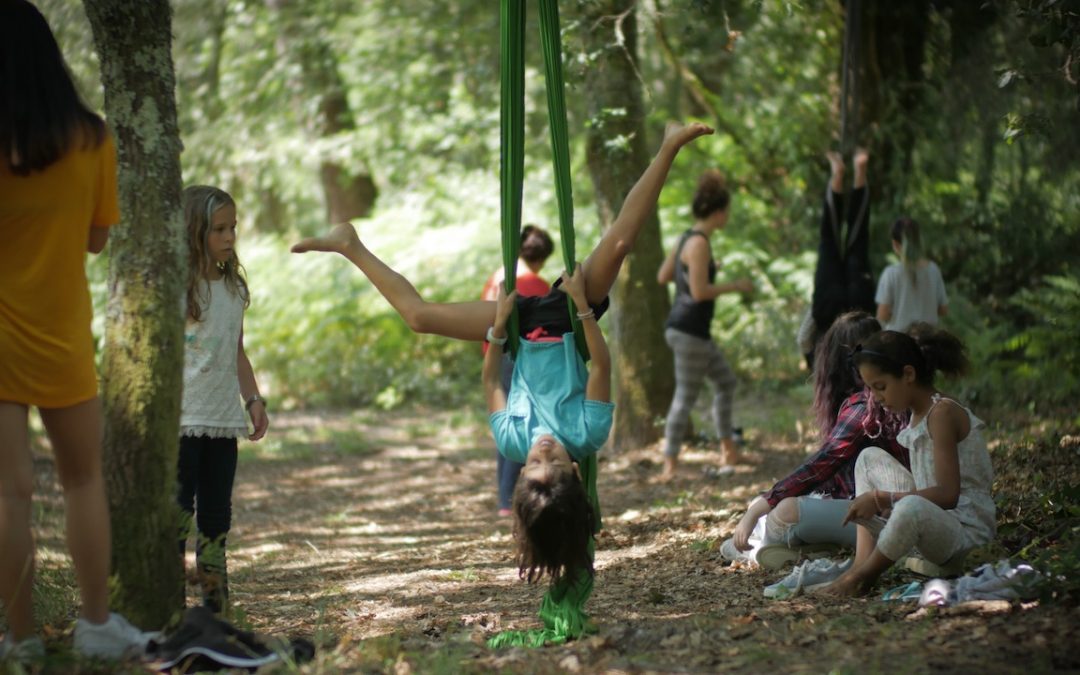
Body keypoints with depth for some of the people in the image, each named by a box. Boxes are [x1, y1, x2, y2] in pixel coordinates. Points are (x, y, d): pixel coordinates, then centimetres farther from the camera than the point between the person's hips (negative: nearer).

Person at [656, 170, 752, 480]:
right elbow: (700, 292, -23)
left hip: (694, 331, 10)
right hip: (689, 331, -10)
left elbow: (663, 276, 19)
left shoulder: (687, 238, 11)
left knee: (726, 381, 20)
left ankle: (728, 451, 27)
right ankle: (670, 466, -1)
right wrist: (736, 286, -12)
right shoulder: (699, 244, -18)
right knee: (686, 397, -5)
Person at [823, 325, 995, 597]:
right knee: (870, 458, 13)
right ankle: (863, 562, -3)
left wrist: (883, 498, -19)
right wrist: (879, 501, -1)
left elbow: (947, 494, -22)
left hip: (967, 531, -10)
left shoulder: (942, 412, -14)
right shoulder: (918, 414, 13)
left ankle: (860, 578, -14)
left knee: (912, 508, -41)